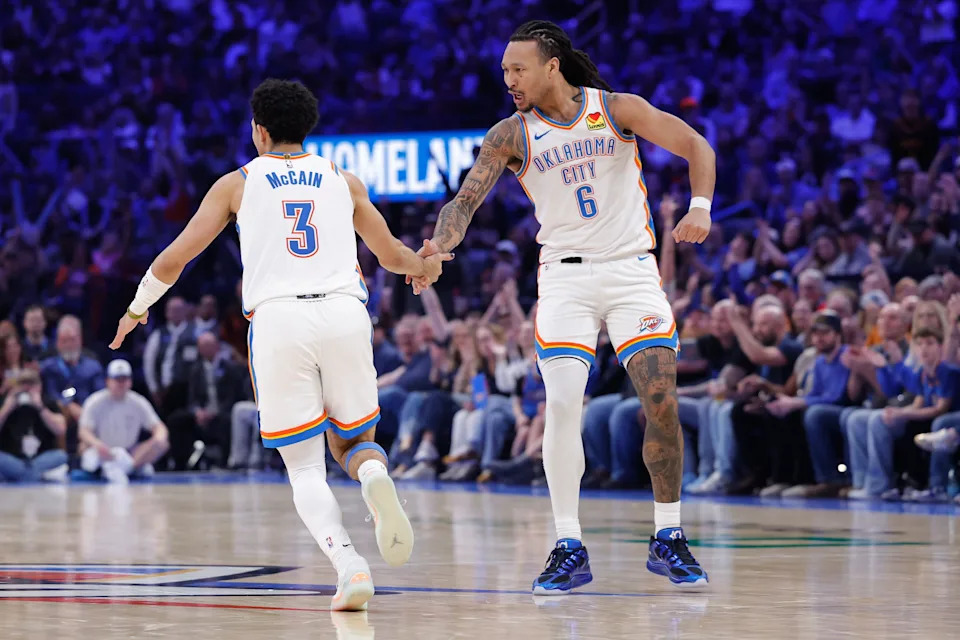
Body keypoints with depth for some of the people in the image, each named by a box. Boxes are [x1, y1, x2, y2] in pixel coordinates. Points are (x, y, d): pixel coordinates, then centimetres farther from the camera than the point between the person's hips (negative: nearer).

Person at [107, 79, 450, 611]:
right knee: (353, 442, 19)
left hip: (276, 317, -1)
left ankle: (349, 564, -18)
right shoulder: (343, 180, 20)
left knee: (305, 466, 6)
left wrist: (136, 310, 31)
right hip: (344, 312, 2)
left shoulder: (237, 183, 15)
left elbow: (173, 259, 14)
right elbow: (391, 255, 27)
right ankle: (375, 478, -19)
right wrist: (426, 267, 50)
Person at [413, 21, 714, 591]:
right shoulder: (511, 135, 0)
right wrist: (439, 246, -30)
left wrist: (701, 209, -22)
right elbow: (467, 199, -8)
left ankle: (668, 539, 7)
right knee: (562, 405, -14)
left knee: (663, 403, -8)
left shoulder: (618, 109, -3)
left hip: (632, 268, -1)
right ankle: (570, 549, -7)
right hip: (564, 275, 1)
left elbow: (696, 147, -4)